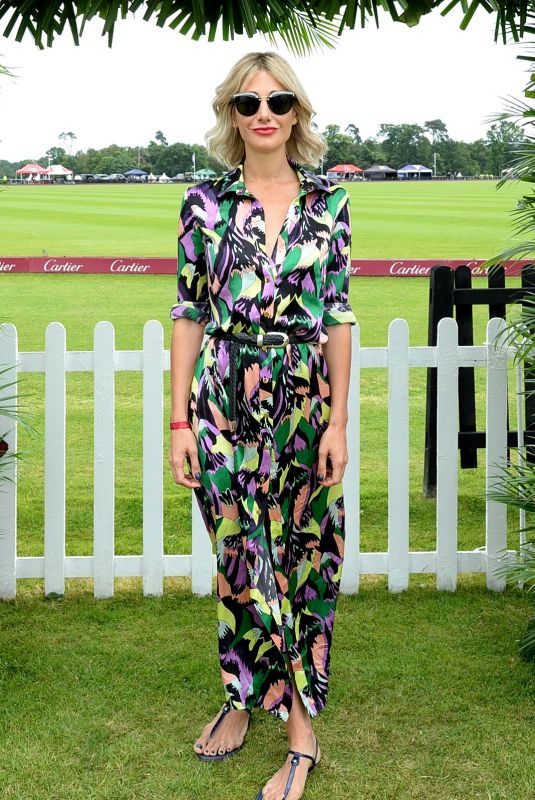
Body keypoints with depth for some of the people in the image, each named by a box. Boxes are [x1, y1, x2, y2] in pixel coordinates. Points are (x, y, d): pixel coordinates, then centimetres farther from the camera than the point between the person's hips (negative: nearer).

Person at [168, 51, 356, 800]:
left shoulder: (328, 201, 2)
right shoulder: (205, 202, 1)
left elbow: (337, 315, 2)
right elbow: (189, 313, 2)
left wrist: (339, 421, -3)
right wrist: (179, 421, -2)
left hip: (306, 402, 0)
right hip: (225, 402, 0)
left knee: (305, 561, 5)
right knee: (241, 559, 6)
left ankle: (300, 729, 16)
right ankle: (243, 698, 27)